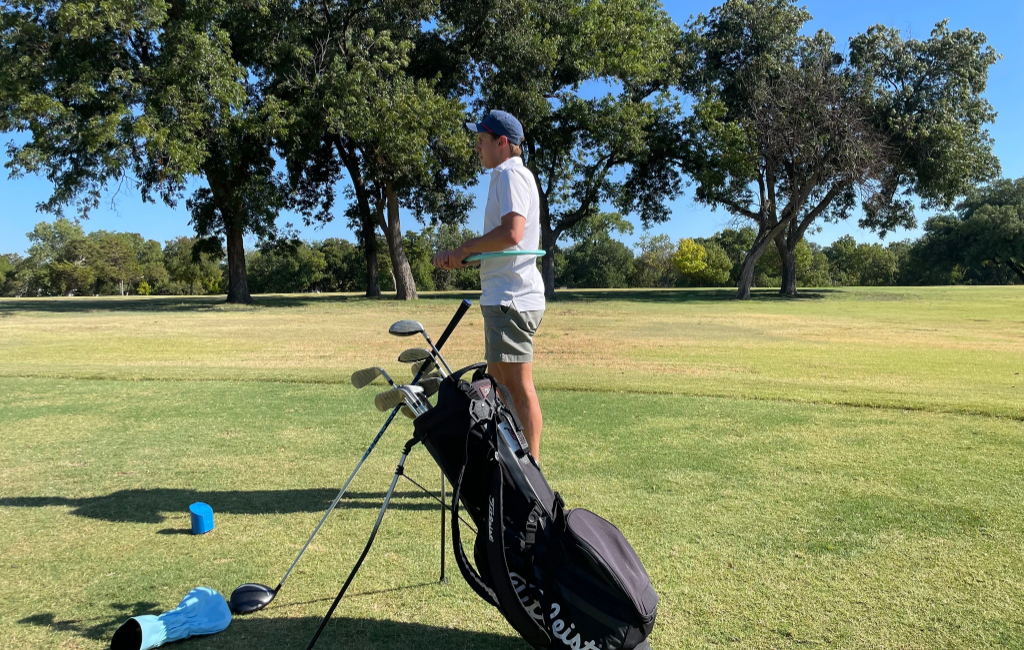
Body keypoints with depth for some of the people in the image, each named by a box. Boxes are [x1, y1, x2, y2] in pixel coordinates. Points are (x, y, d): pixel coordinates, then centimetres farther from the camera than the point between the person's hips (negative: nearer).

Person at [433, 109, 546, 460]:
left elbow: (511, 233, -24)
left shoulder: (512, 174, -10)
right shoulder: (504, 176, 22)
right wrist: (456, 255, 8)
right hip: (502, 297, 11)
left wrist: (464, 249, -11)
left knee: (518, 386, -8)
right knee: (500, 384, 16)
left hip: (512, 299, -11)